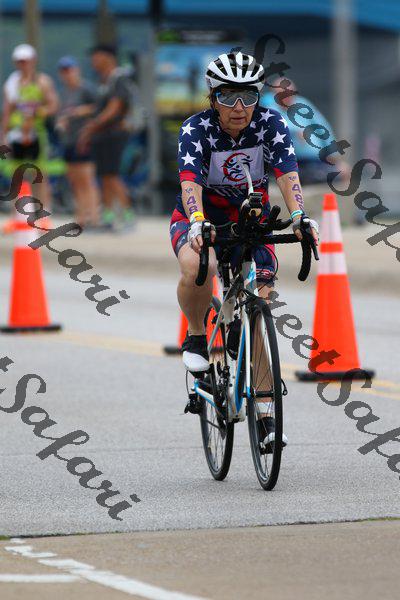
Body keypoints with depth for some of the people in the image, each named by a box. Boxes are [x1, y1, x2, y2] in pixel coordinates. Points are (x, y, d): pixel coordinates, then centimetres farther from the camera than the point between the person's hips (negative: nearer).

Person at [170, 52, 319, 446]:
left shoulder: (270, 124, -18)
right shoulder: (197, 129, -22)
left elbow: (287, 174, -30)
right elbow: (190, 180, -37)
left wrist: (299, 217, -49)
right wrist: (197, 224, -56)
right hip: (200, 217, -2)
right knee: (197, 267, -37)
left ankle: (264, 411, -4)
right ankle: (196, 337, -7)